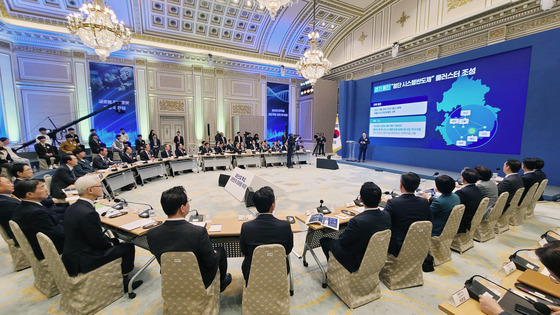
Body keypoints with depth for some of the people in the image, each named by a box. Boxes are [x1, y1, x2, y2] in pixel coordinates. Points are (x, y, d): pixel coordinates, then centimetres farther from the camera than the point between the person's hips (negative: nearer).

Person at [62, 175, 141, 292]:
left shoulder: (73, 207, 1)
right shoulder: (88, 213, -30)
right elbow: (98, 242, -21)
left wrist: (111, 241, 8)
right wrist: (110, 243, -1)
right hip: (82, 262, -10)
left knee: (115, 241, 22)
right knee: (128, 247, -2)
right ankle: (123, 283, 15)